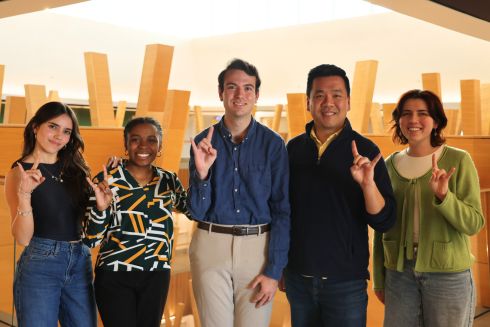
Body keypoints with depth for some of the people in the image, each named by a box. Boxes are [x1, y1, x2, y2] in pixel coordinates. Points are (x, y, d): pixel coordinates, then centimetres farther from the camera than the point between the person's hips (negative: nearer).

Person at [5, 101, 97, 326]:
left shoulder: (74, 168, 10)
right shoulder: (19, 173, -3)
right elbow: (23, 238, -11)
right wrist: (25, 194, -24)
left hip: (80, 263, 5)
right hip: (39, 263, -4)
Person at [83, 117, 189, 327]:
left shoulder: (169, 181, 6)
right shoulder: (106, 180, -7)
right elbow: (91, 240, -9)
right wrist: (100, 208, -26)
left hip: (157, 276, 4)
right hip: (114, 277, -4)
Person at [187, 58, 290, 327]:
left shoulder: (273, 144, -3)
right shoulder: (203, 143, 0)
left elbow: (282, 211, -3)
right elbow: (197, 212, -1)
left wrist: (274, 271, -8)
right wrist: (202, 173, -18)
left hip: (258, 247, -1)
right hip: (211, 245, 1)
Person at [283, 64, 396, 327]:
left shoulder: (365, 151, -7)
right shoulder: (294, 148, 2)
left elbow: (384, 222, -9)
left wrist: (368, 183, -26)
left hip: (346, 282, -3)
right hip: (297, 277, 3)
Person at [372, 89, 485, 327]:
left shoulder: (458, 161, -7)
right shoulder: (390, 165, 3)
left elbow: (474, 224, -10)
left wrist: (443, 196, -26)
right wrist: (379, 278, 11)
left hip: (447, 273, -3)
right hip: (399, 272, 3)